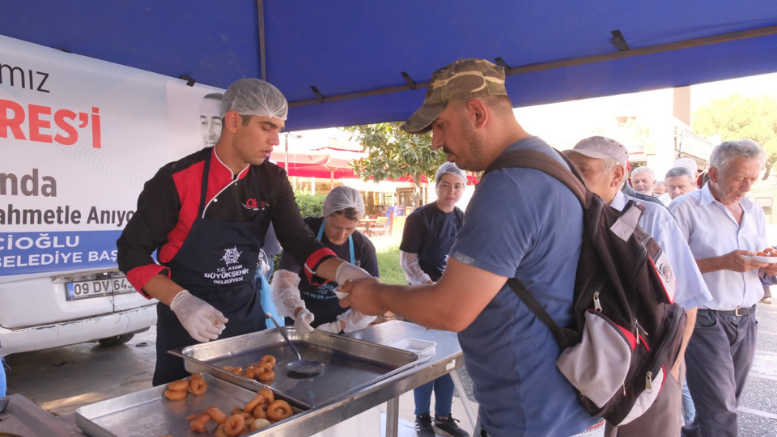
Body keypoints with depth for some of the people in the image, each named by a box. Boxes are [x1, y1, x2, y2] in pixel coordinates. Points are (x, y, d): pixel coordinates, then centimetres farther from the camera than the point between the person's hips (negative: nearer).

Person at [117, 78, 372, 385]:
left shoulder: (272, 181, -5)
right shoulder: (177, 180, -16)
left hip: (248, 318, 4)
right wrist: (181, 301, -25)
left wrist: (342, 271, -26)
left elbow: (300, 242, -6)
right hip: (187, 325, -3)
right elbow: (132, 252, -11)